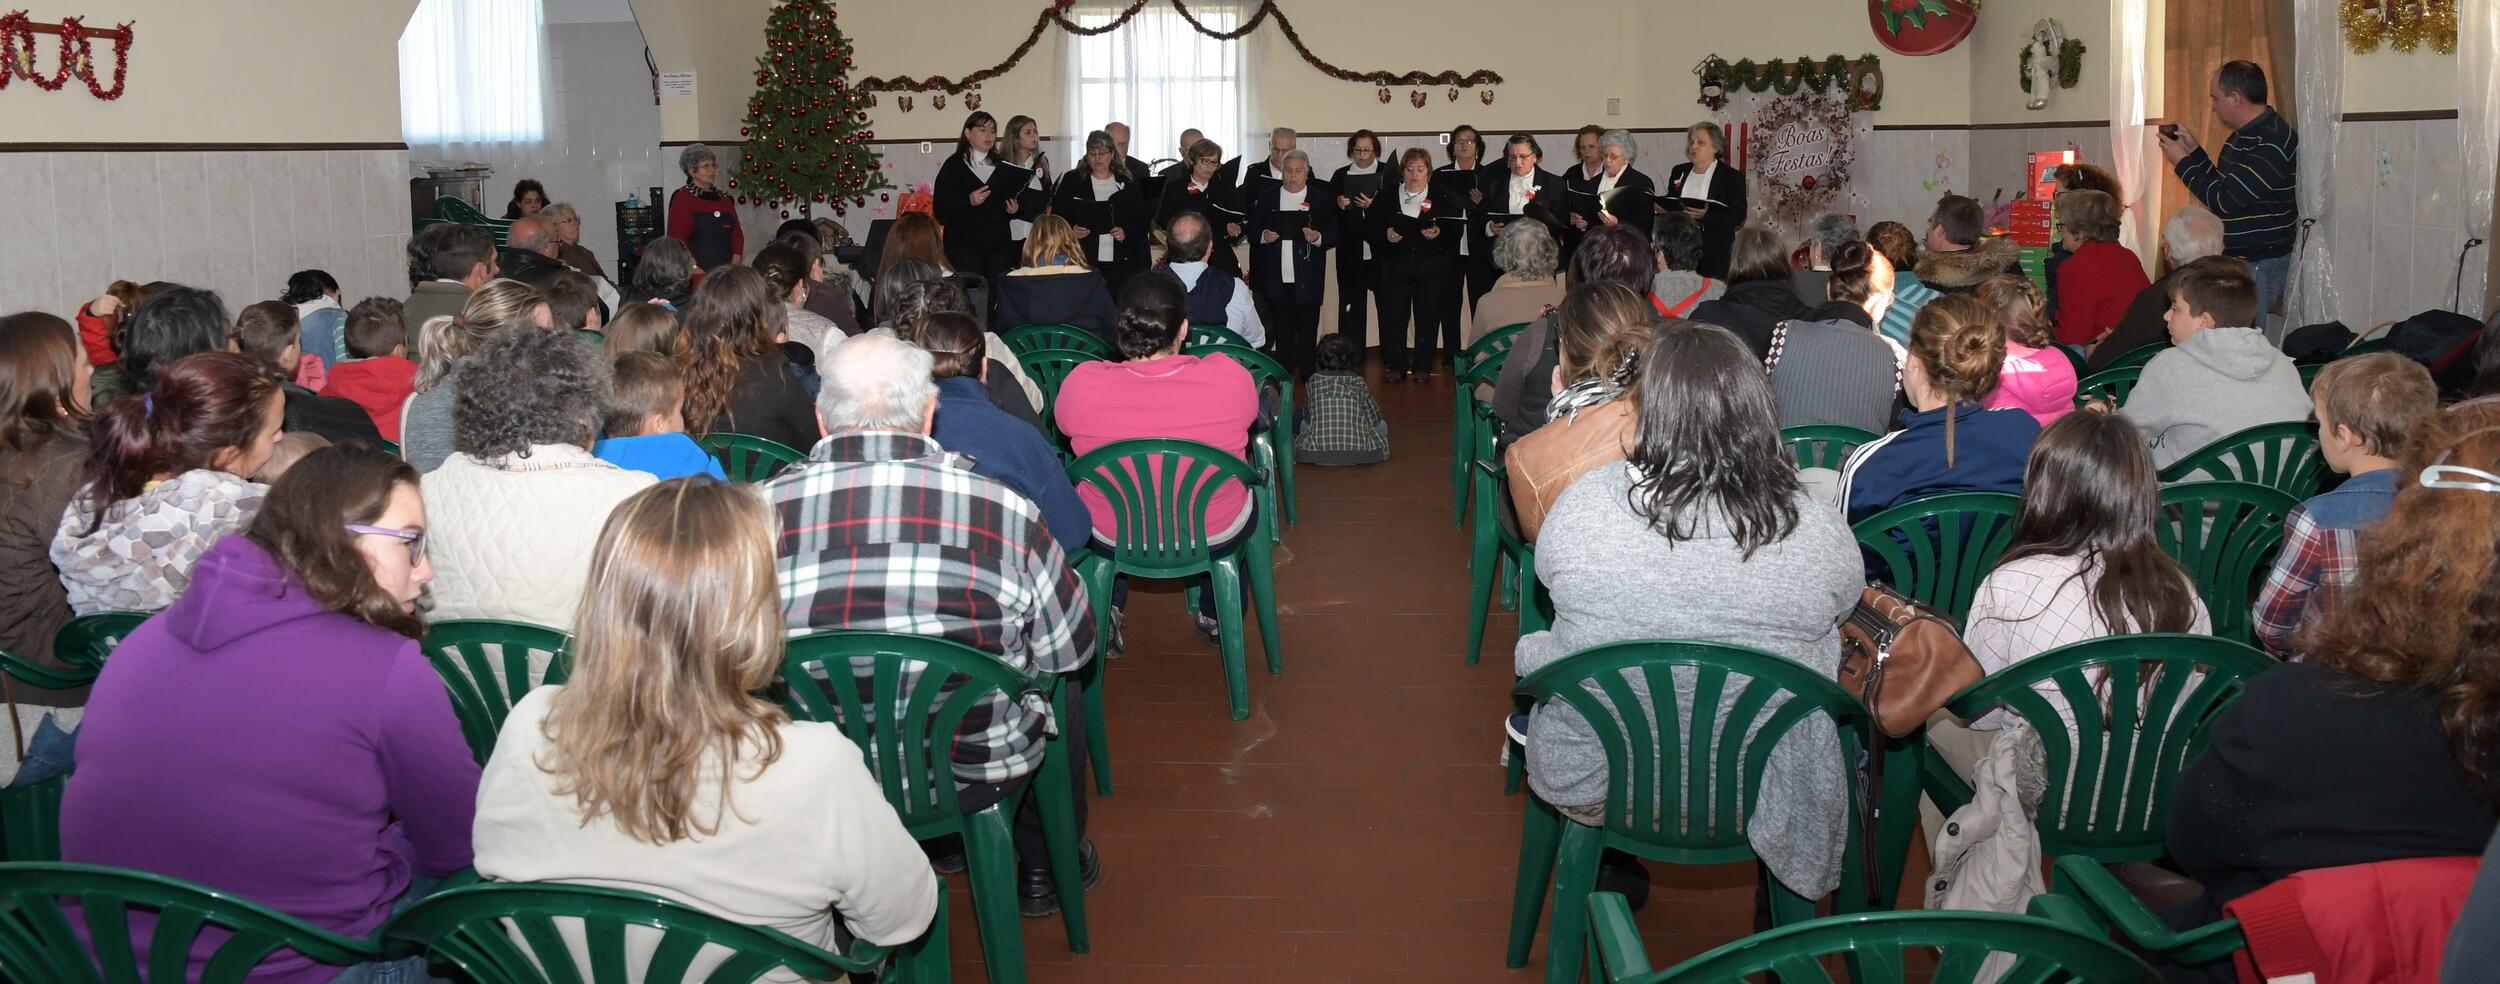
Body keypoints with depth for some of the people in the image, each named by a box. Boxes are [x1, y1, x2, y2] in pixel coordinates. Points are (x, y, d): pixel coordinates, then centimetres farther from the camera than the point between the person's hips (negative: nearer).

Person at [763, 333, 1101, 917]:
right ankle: (1047, 868, 45)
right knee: (1062, 680, 29)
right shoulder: (1002, 509, -20)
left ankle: (941, 848, 45)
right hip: (976, 773, -2)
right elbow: (1070, 648, -5)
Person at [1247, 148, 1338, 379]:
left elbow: (1333, 235, 2)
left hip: (1307, 280, -2)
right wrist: (1263, 236, -11)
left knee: (1307, 332, 0)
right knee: (1282, 331, 7)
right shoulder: (1266, 197, 10)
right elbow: (1253, 231, 10)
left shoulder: (1320, 199, 4)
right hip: (1276, 279, 2)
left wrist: (1318, 238, -19)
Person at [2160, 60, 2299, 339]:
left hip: (2261, 264, -10)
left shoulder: (2271, 143, -20)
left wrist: (2182, 162, -10)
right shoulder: (2245, 136, 14)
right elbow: (2223, 186, 21)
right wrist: (2193, 150, 12)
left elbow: (2224, 201, -22)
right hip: (2237, 258, 10)